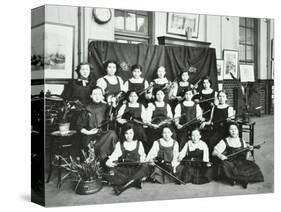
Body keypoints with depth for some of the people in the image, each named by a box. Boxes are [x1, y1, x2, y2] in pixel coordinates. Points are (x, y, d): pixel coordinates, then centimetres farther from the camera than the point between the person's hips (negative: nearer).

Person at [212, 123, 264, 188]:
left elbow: (245, 156, 21)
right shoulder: (224, 142, 1)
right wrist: (220, 155, -25)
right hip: (229, 163, -2)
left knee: (253, 167, -25)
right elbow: (214, 152, -4)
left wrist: (248, 149, 1)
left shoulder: (242, 141, 13)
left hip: (241, 162, 2)